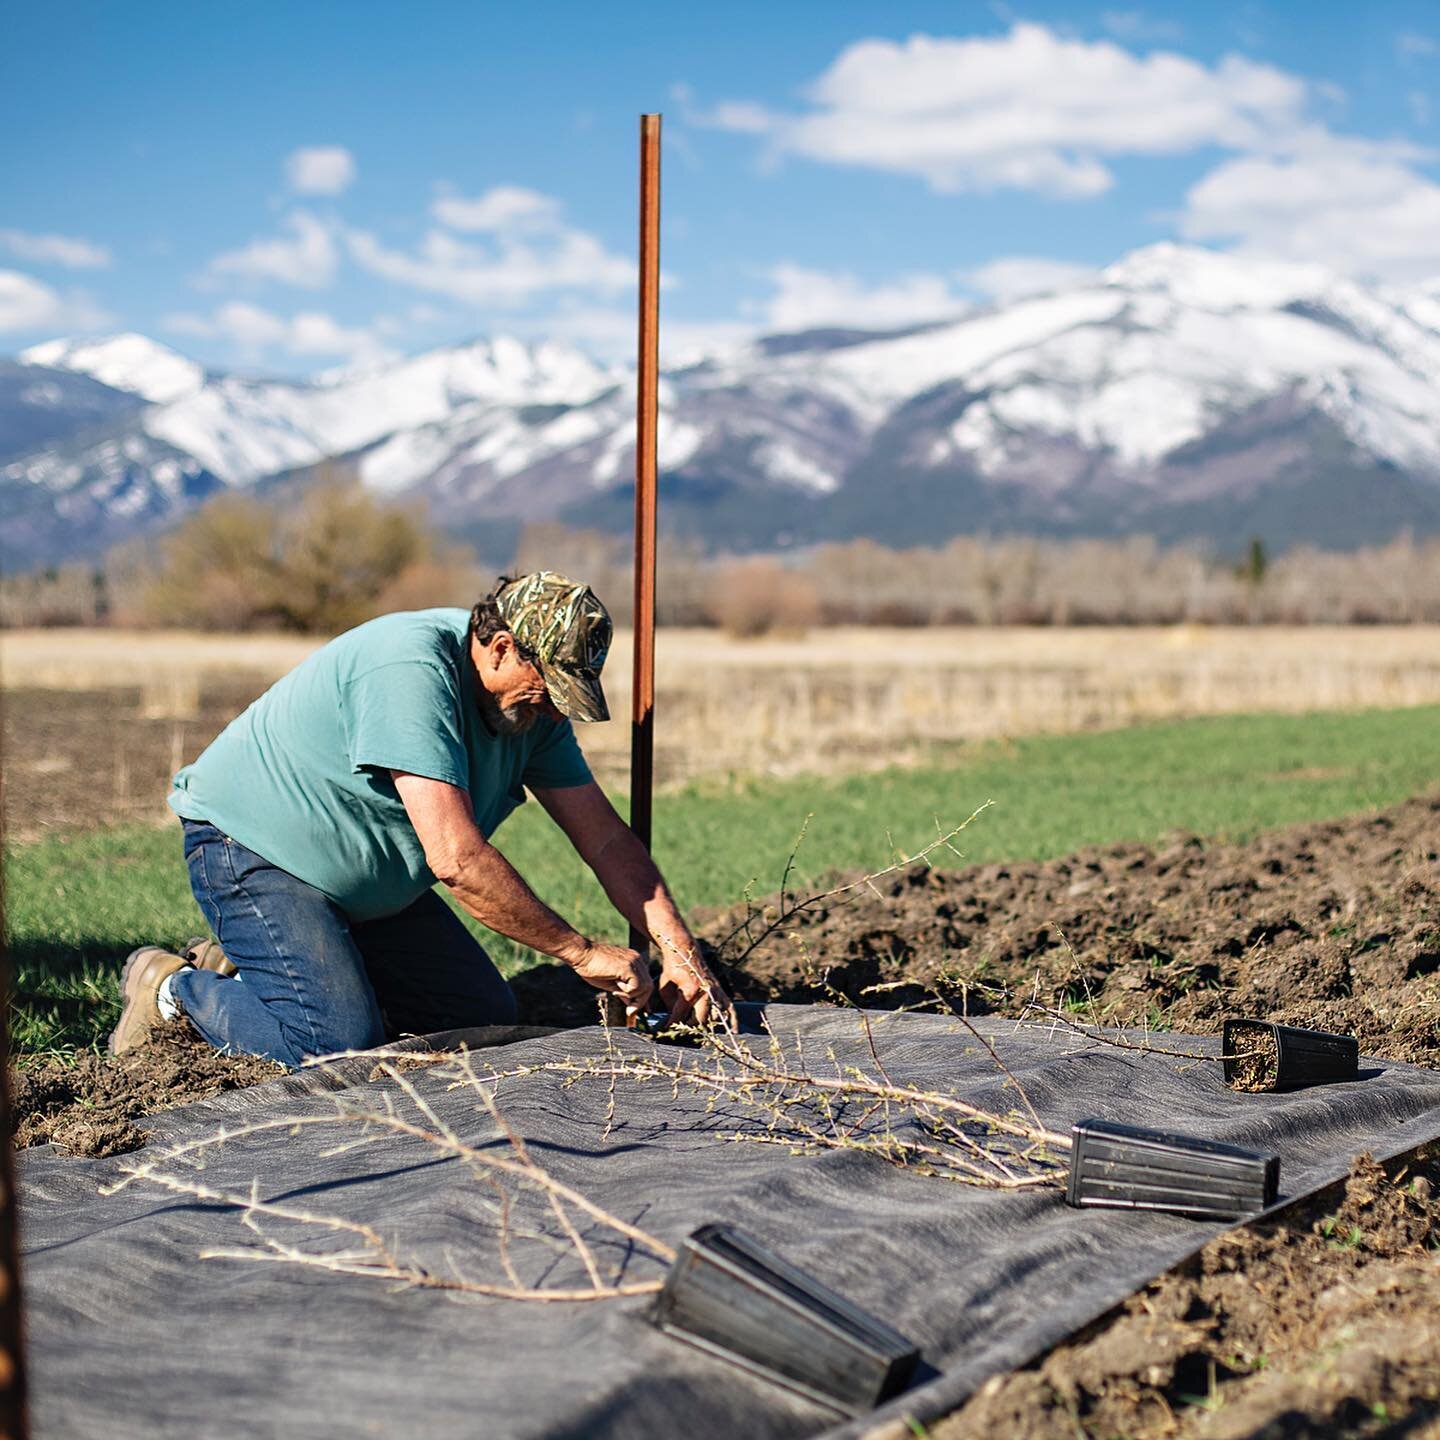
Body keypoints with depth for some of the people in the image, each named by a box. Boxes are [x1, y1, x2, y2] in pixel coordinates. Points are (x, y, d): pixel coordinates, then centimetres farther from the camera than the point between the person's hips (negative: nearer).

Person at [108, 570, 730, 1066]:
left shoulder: (532, 700, -3)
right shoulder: (412, 667, -32)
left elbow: (607, 839, 2)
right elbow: (457, 858, -36)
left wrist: (679, 952, -8)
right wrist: (581, 952, -29)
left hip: (366, 885, 9)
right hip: (247, 847, -9)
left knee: (486, 1018, 5)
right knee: (344, 1042, -25)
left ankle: (243, 965, 16)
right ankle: (176, 988, 2)